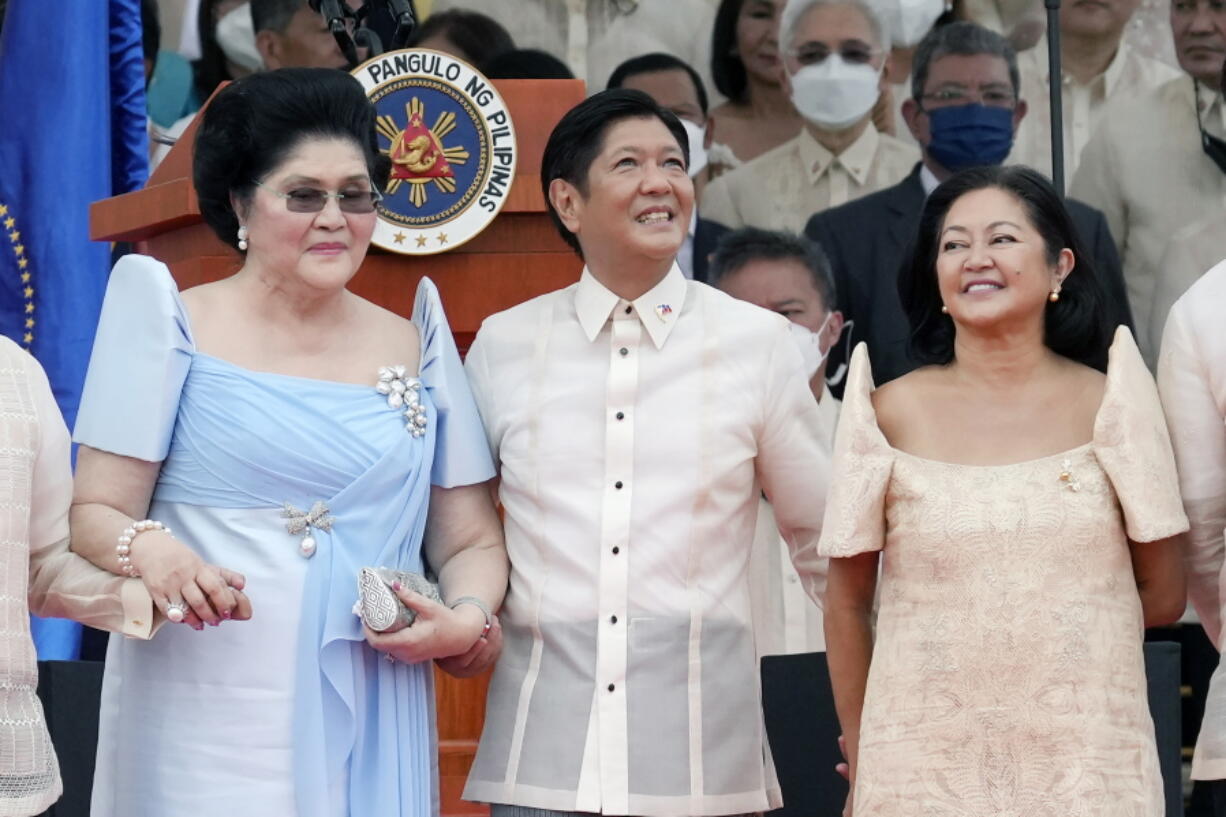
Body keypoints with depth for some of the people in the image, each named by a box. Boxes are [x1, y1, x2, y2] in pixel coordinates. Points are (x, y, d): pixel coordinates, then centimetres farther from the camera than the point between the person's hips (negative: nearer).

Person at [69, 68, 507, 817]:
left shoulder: (416, 345, 12)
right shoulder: (174, 325, 3)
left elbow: (471, 539, 12)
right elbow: (96, 511, -1)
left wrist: (467, 617, -9)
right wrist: (150, 552, -22)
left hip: (369, 732, 3)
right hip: (206, 730, -3)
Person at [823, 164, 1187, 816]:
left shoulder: (1110, 403, 0)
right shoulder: (892, 413, -1)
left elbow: (1162, 596, 3)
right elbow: (847, 602, 3)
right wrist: (860, 764, 4)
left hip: (1090, 762, 0)